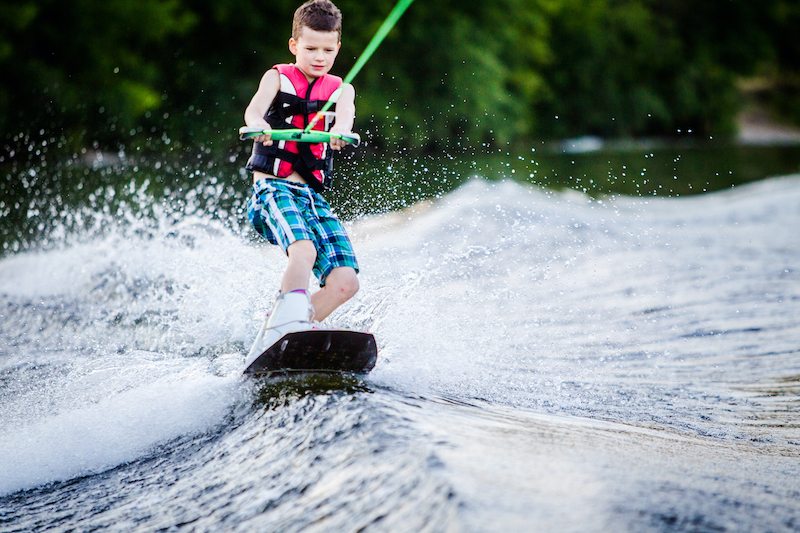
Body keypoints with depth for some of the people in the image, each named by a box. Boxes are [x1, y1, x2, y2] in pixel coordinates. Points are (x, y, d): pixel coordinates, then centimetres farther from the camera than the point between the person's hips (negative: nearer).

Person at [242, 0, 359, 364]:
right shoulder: (278, 78, 9)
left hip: (313, 196, 4)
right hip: (272, 188, -4)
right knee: (304, 250, -34)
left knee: (345, 282, -11)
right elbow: (255, 108, -14)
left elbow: (345, 115, -8)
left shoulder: (340, 90, 17)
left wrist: (338, 131, -34)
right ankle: (290, 322, -42)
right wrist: (259, 126, -40)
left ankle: (271, 338, 0)